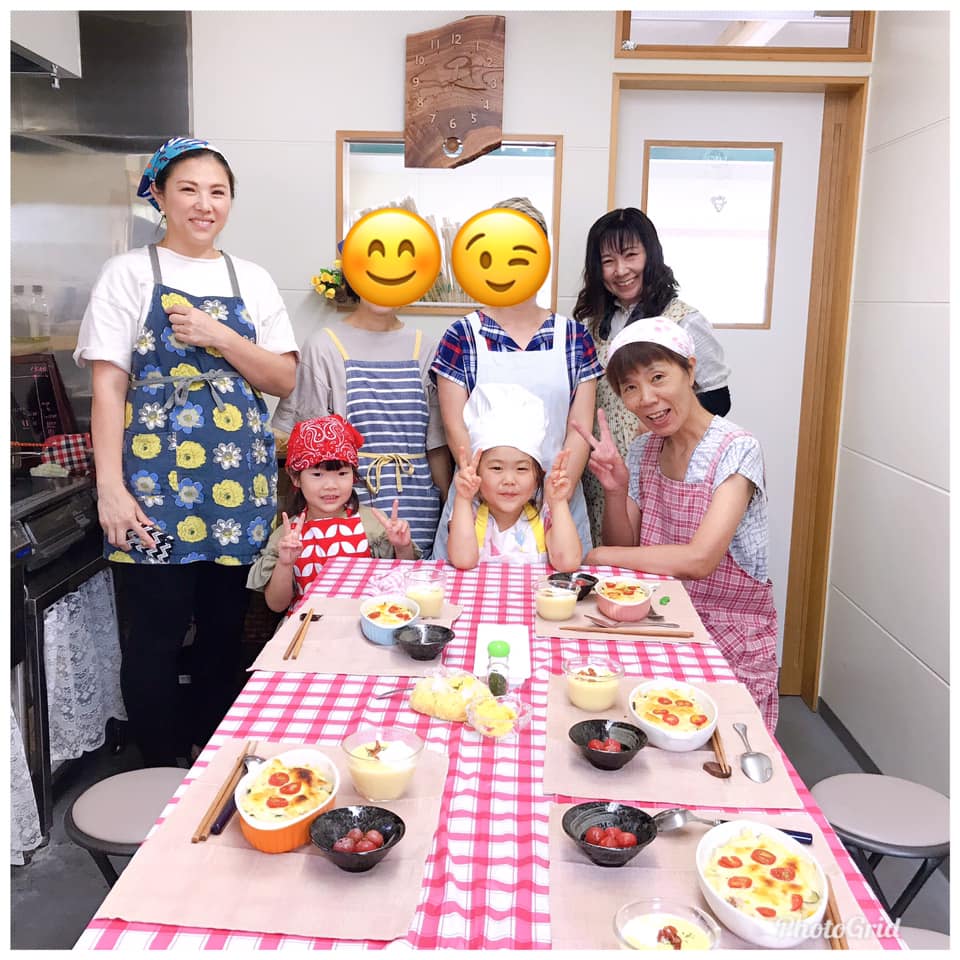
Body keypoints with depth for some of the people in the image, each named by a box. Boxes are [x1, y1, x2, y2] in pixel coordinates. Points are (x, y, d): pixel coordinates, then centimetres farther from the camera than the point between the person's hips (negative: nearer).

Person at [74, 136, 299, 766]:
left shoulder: (253, 280, 11)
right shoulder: (130, 273, 1)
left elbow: (285, 379, 4)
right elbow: (108, 387, -4)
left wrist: (217, 336, -11)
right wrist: (111, 488, -12)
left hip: (238, 481, 4)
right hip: (157, 485, -3)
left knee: (224, 628, 11)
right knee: (157, 633, 1)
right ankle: (162, 773, 20)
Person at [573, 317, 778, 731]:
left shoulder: (736, 449, -16)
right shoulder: (642, 452, 3)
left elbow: (700, 560, -24)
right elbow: (625, 550, 4)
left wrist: (602, 556, -14)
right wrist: (615, 490, -14)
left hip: (731, 638, -4)